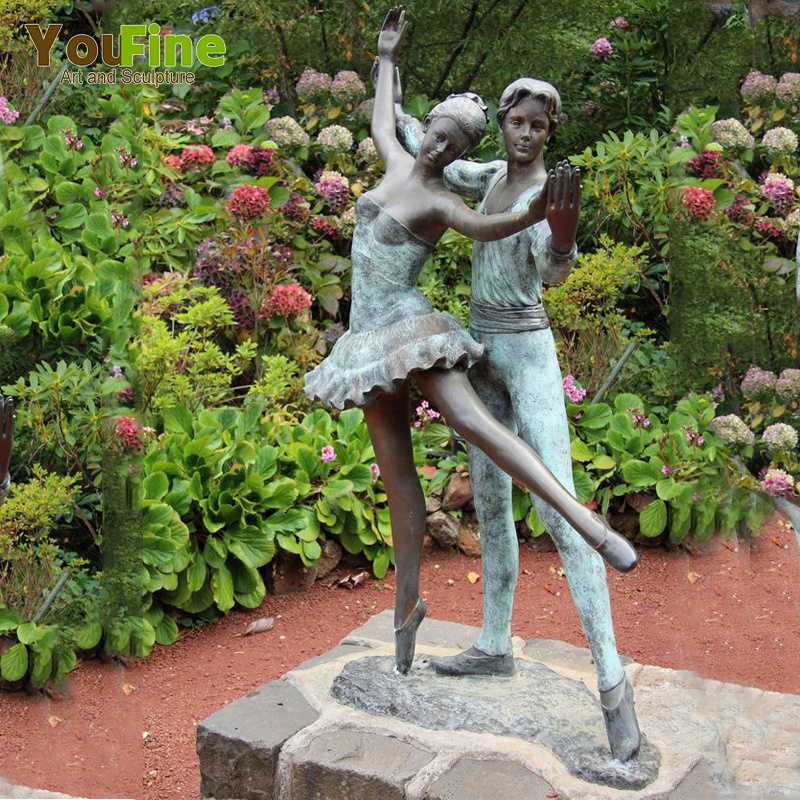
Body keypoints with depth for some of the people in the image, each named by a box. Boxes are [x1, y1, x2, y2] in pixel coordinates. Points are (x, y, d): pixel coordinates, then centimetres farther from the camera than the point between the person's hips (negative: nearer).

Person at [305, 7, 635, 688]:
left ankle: (587, 522, -34)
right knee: (396, 468, 6)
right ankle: (408, 603, 11)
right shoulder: (399, 165, 11)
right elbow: (382, 125, 33)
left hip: (410, 325, -6)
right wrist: (387, 57, 42)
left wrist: (532, 216, -50)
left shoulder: (442, 201, -7)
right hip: (371, 339, 6)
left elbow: (482, 226, -29)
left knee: (473, 421, -26)